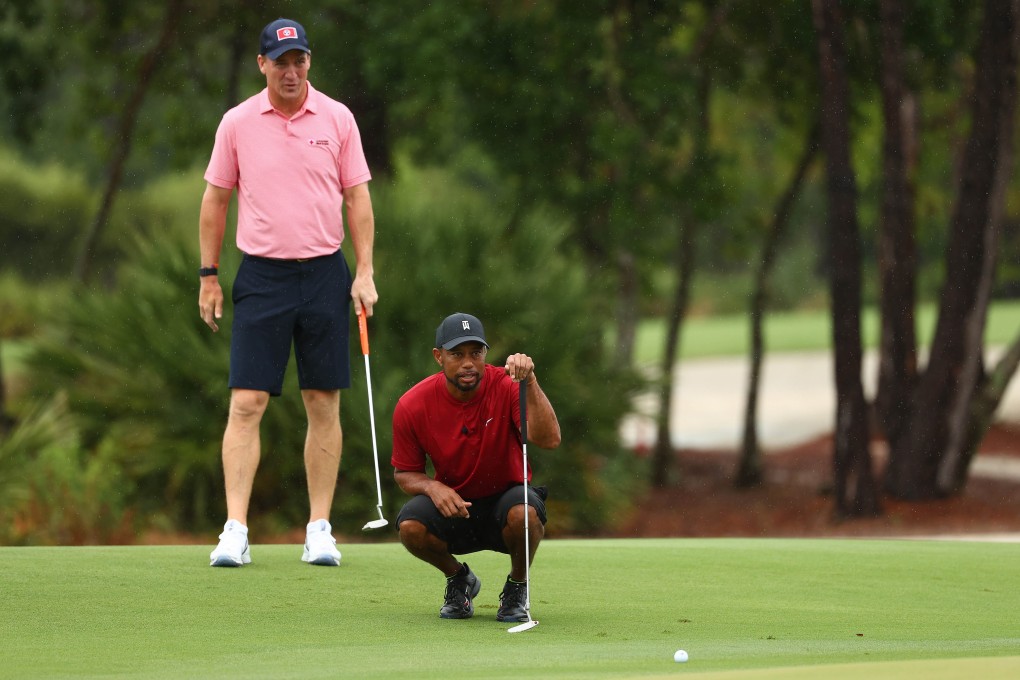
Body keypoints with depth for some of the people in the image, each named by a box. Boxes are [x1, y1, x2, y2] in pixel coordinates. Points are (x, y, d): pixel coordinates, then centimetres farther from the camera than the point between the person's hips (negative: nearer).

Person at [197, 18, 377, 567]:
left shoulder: (337, 119, 3)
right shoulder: (237, 124, 1)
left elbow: (357, 198, 6)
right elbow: (215, 199, 8)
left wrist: (365, 272, -2)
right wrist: (208, 275, 5)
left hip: (325, 274, 1)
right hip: (262, 275, -1)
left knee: (324, 406, 3)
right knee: (246, 404, -8)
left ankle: (319, 529, 9)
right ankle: (235, 531, -8)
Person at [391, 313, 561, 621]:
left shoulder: (506, 386, -17)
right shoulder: (412, 405, -11)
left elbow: (549, 440, -31)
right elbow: (404, 473, 2)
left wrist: (530, 383, -42)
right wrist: (433, 487, -21)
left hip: (505, 496, -1)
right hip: (453, 504, 1)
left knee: (525, 512, -38)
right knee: (410, 525, -32)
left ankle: (516, 588, -2)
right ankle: (459, 579, 5)